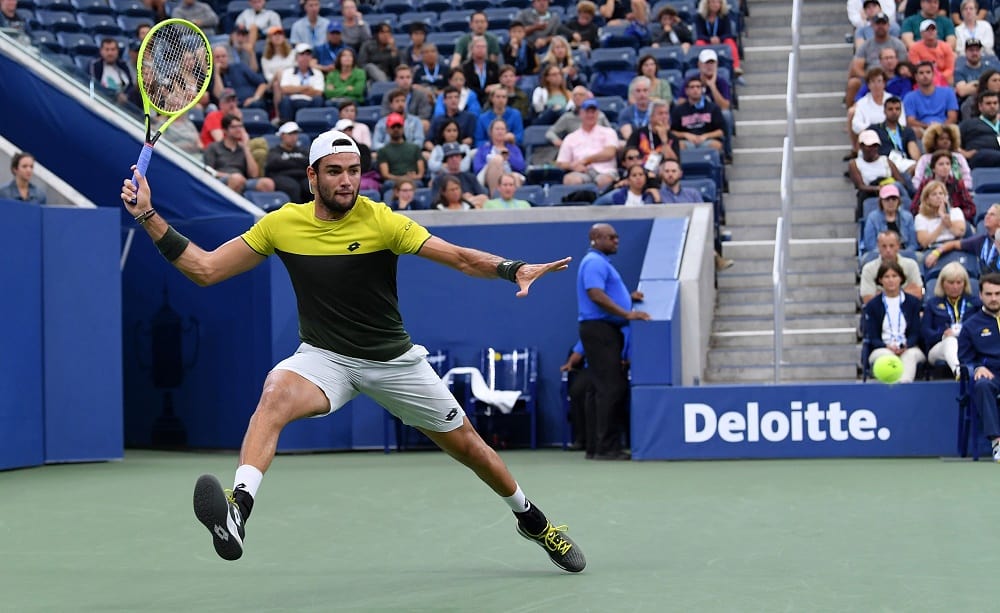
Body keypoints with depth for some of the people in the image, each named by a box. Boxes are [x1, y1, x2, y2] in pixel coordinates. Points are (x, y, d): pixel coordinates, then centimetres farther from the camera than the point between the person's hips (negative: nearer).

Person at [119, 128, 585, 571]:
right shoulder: (281, 224, -7)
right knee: (276, 393, -34)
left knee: (467, 444, 8)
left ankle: (531, 519, 36)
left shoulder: (381, 221, -14)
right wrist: (148, 216, -9)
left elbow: (462, 258, -19)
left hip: (394, 360, 0)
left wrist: (515, 269, -37)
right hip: (324, 357, 0)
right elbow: (205, 269, -2)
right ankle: (237, 513, -50)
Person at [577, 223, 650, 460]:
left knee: (603, 389, 10)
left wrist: (628, 297, 13)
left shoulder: (601, 262, 21)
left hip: (606, 330, 11)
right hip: (598, 328, -11)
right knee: (611, 388, -12)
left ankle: (596, 447, 12)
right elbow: (596, 295, -23)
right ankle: (606, 447, -12)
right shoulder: (594, 262, -12)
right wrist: (627, 314, -24)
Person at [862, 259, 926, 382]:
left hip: (909, 348, 0)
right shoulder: (872, 305, 11)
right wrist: (888, 347, -17)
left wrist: (905, 346, -16)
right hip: (883, 348, 0)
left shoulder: (913, 302, 13)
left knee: (910, 355, -36)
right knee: (885, 355, -36)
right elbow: (872, 336, 4)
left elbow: (916, 332, 7)